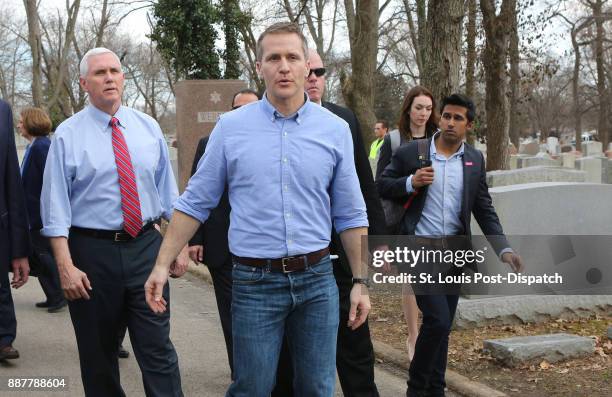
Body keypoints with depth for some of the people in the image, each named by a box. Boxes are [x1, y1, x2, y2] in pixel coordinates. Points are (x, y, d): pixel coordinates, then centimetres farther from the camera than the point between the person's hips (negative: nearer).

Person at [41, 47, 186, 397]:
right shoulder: (68, 135, -2)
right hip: (92, 250, -1)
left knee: (158, 349, -2)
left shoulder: (148, 128, 6)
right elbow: (56, 206, -6)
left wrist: (180, 246, 6)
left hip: (147, 248, 1)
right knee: (98, 355, 11)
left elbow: (168, 191, 11)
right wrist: (66, 267, -13)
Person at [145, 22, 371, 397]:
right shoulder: (231, 127, -1)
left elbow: (350, 214, 7)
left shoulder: (336, 130, 2)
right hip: (255, 282, -1)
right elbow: (196, 202, 4)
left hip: (317, 280, 2)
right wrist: (162, 265, 0)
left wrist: (361, 281, 5)